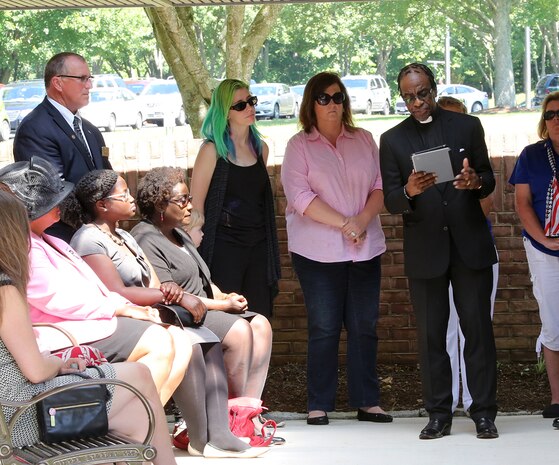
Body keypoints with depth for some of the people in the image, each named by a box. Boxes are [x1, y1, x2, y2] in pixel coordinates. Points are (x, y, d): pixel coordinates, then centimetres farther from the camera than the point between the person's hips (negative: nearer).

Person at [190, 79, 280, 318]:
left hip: (258, 245, 6)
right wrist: (200, 251, -12)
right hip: (225, 247, -6)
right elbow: (196, 204, -9)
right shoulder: (213, 150, -7)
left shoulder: (260, 148, 11)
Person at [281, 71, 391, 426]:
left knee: (364, 327, 4)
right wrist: (344, 223, -15)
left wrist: (363, 220, -12)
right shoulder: (299, 145, 0)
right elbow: (300, 195, -10)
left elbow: (380, 186, 7)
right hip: (318, 250, -3)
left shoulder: (364, 141, 10)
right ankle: (319, 406, 4)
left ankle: (367, 401, 11)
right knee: (324, 328, -2)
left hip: (365, 248, 3)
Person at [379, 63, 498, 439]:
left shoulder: (467, 126, 6)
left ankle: (484, 412, 5)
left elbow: (489, 180, 6)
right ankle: (439, 415, 11)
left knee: (478, 328, 0)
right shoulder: (393, 140, 5)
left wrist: (476, 182, -18)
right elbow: (391, 201, 0)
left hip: (469, 244, 0)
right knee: (431, 335, 5)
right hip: (424, 250, 1)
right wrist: (409, 191, -23)